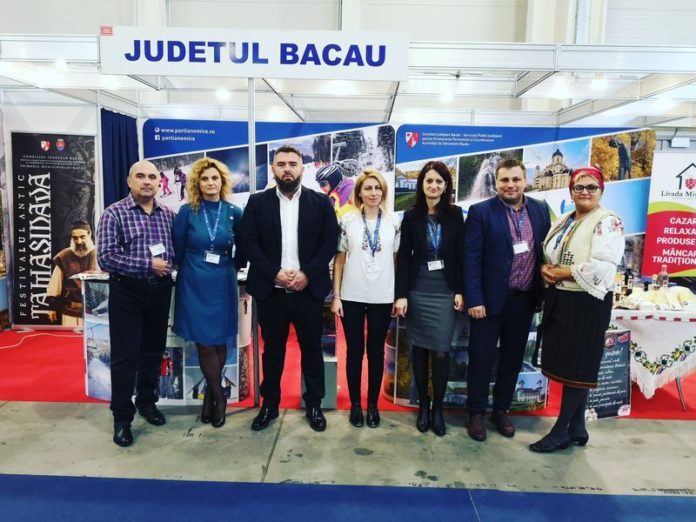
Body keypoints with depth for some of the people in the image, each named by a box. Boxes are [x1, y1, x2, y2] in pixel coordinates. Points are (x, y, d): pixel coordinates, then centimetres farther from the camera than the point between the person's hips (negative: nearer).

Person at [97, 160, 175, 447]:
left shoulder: (169, 215, 5)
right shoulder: (114, 213, -7)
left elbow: (177, 250, 10)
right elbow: (106, 258, -15)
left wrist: (168, 265, -11)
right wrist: (148, 265, -18)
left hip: (160, 291, 4)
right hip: (127, 293, -4)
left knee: (153, 351, 15)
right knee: (125, 356, 2)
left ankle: (147, 401, 34)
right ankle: (122, 416, 17)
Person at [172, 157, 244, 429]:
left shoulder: (234, 213, -1)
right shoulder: (187, 212, -4)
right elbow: (177, 249, 3)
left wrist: (233, 266, 7)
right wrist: (188, 268, 8)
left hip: (223, 284, 1)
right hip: (194, 284, -1)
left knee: (218, 342, 8)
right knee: (204, 343, 2)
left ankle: (210, 394, 26)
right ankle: (219, 396, 20)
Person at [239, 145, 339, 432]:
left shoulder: (320, 202, 3)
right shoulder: (257, 202, 4)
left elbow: (329, 242, -2)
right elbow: (248, 242, -2)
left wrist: (307, 273, -13)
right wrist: (275, 273, -13)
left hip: (308, 289, 0)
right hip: (270, 290, 1)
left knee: (312, 349, 10)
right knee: (272, 349, 12)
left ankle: (314, 404, 26)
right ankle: (269, 403, 28)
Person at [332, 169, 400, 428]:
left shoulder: (394, 221, 2)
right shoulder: (347, 220, -1)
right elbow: (339, 260, 2)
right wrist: (336, 296, -2)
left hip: (382, 297, 1)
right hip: (352, 296, -1)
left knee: (376, 351, 11)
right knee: (355, 351, 8)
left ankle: (373, 404, 25)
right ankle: (355, 404, 23)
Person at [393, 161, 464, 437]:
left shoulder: (455, 214, 2)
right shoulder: (412, 215, 1)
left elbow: (460, 255, 3)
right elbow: (403, 256, -1)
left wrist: (460, 290, -3)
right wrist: (400, 294, -6)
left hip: (445, 291, 0)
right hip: (417, 290, 1)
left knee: (440, 351, -1)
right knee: (419, 349, 8)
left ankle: (438, 408, 16)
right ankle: (423, 405, 23)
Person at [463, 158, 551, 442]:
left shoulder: (540, 210, 5)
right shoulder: (481, 212, -9)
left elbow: (546, 251, 10)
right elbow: (471, 259, -11)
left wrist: (544, 292, 6)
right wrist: (474, 300, -15)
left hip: (524, 299, 4)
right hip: (491, 299, -4)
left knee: (513, 358, 15)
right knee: (481, 359, 6)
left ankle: (501, 410, 33)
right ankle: (476, 413, 23)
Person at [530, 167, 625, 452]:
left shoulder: (608, 222, -10)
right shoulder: (563, 221, 13)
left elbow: (601, 268, -21)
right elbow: (547, 255, 17)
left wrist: (559, 272, -13)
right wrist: (545, 269, -6)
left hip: (586, 304, -7)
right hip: (558, 300, 8)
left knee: (577, 367, 3)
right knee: (566, 364, 12)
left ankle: (560, 432, 14)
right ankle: (577, 429, 26)